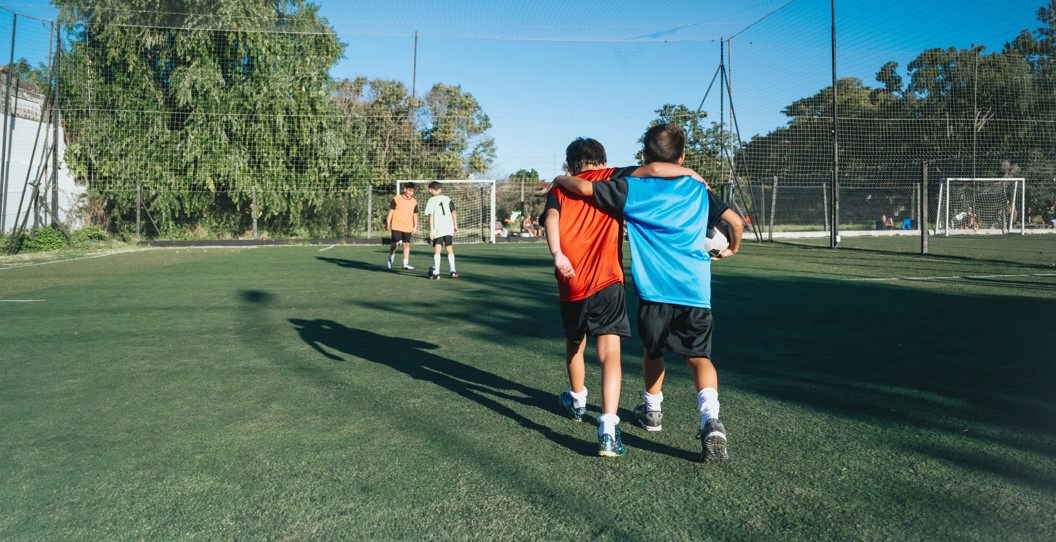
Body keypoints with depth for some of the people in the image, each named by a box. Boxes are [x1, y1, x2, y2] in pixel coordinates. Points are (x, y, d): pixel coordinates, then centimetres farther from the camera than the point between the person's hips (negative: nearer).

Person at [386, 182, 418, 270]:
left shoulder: (414, 202, 7)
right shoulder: (396, 199, -4)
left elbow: (415, 214, 14)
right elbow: (391, 211, -1)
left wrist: (415, 226, 8)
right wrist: (388, 223, -4)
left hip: (408, 227, 4)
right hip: (396, 226, -4)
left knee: (407, 244, 4)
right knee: (395, 243, -9)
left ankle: (405, 263, 11)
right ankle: (390, 261, 9)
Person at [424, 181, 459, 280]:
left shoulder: (431, 200, -2)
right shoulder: (447, 199, 10)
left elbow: (431, 216, -9)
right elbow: (454, 212, 7)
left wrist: (431, 230, -10)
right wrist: (455, 225, 13)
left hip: (438, 229, -4)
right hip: (449, 228, 4)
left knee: (437, 250, -2)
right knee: (450, 249, 14)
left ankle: (436, 273, -9)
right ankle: (453, 271, 16)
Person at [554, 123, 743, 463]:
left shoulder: (633, 190, 0)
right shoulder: (698, 189, 10)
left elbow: (584, 187, -6)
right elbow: (736, 221, 13)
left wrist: (559, 179, 15)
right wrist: (732, 248, 34)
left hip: (654, 292, -1)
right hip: (696, 291, 1)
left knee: (653, 350, 23)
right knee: (699, 357, 7)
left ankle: (652, 410, 40)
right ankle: (711, 421, -16)